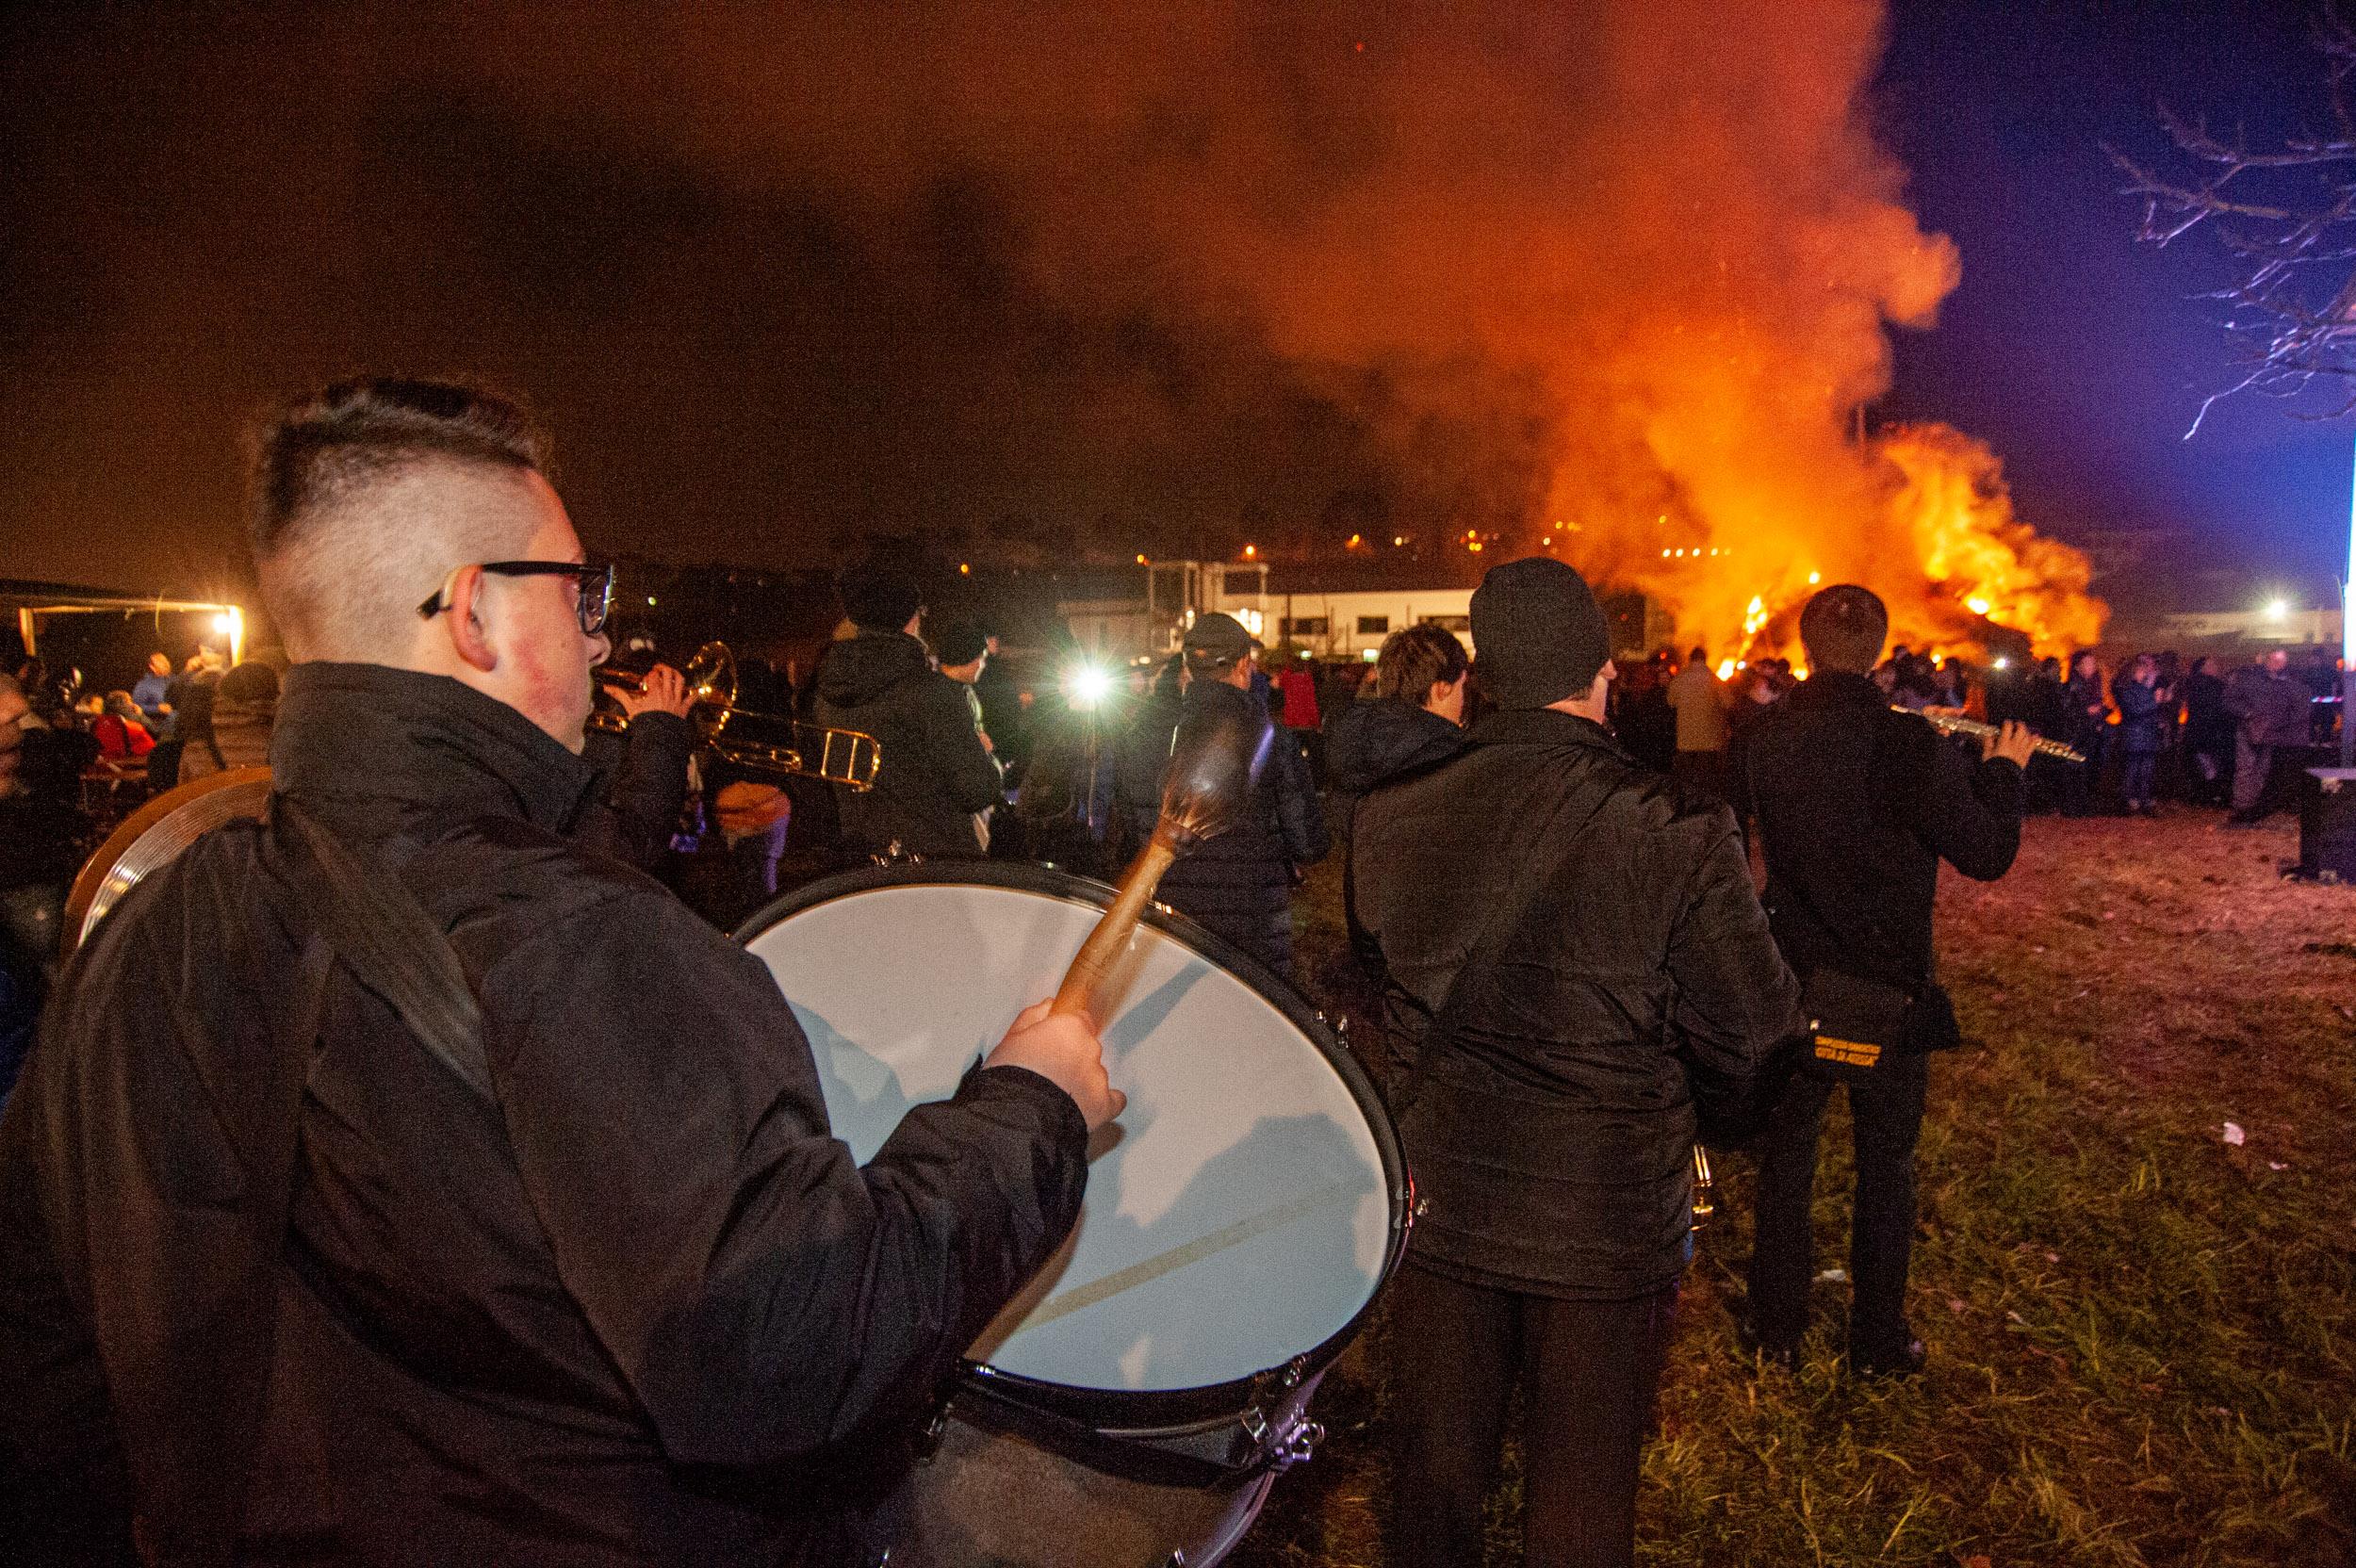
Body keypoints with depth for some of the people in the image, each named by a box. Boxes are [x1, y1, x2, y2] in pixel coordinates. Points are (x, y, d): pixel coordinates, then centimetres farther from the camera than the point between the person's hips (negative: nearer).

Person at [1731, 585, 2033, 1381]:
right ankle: (1878, 1339, 25)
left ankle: (1776, 1330, 25)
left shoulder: (1765, 739, -7)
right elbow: (1988, 854, -11)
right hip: (1887, 990, -2)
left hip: (1791, 982, 3)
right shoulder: (1910, 744, -18)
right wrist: (2002, 770, 5)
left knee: (1785, 1157, 15)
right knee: (1886, 1167, 14)